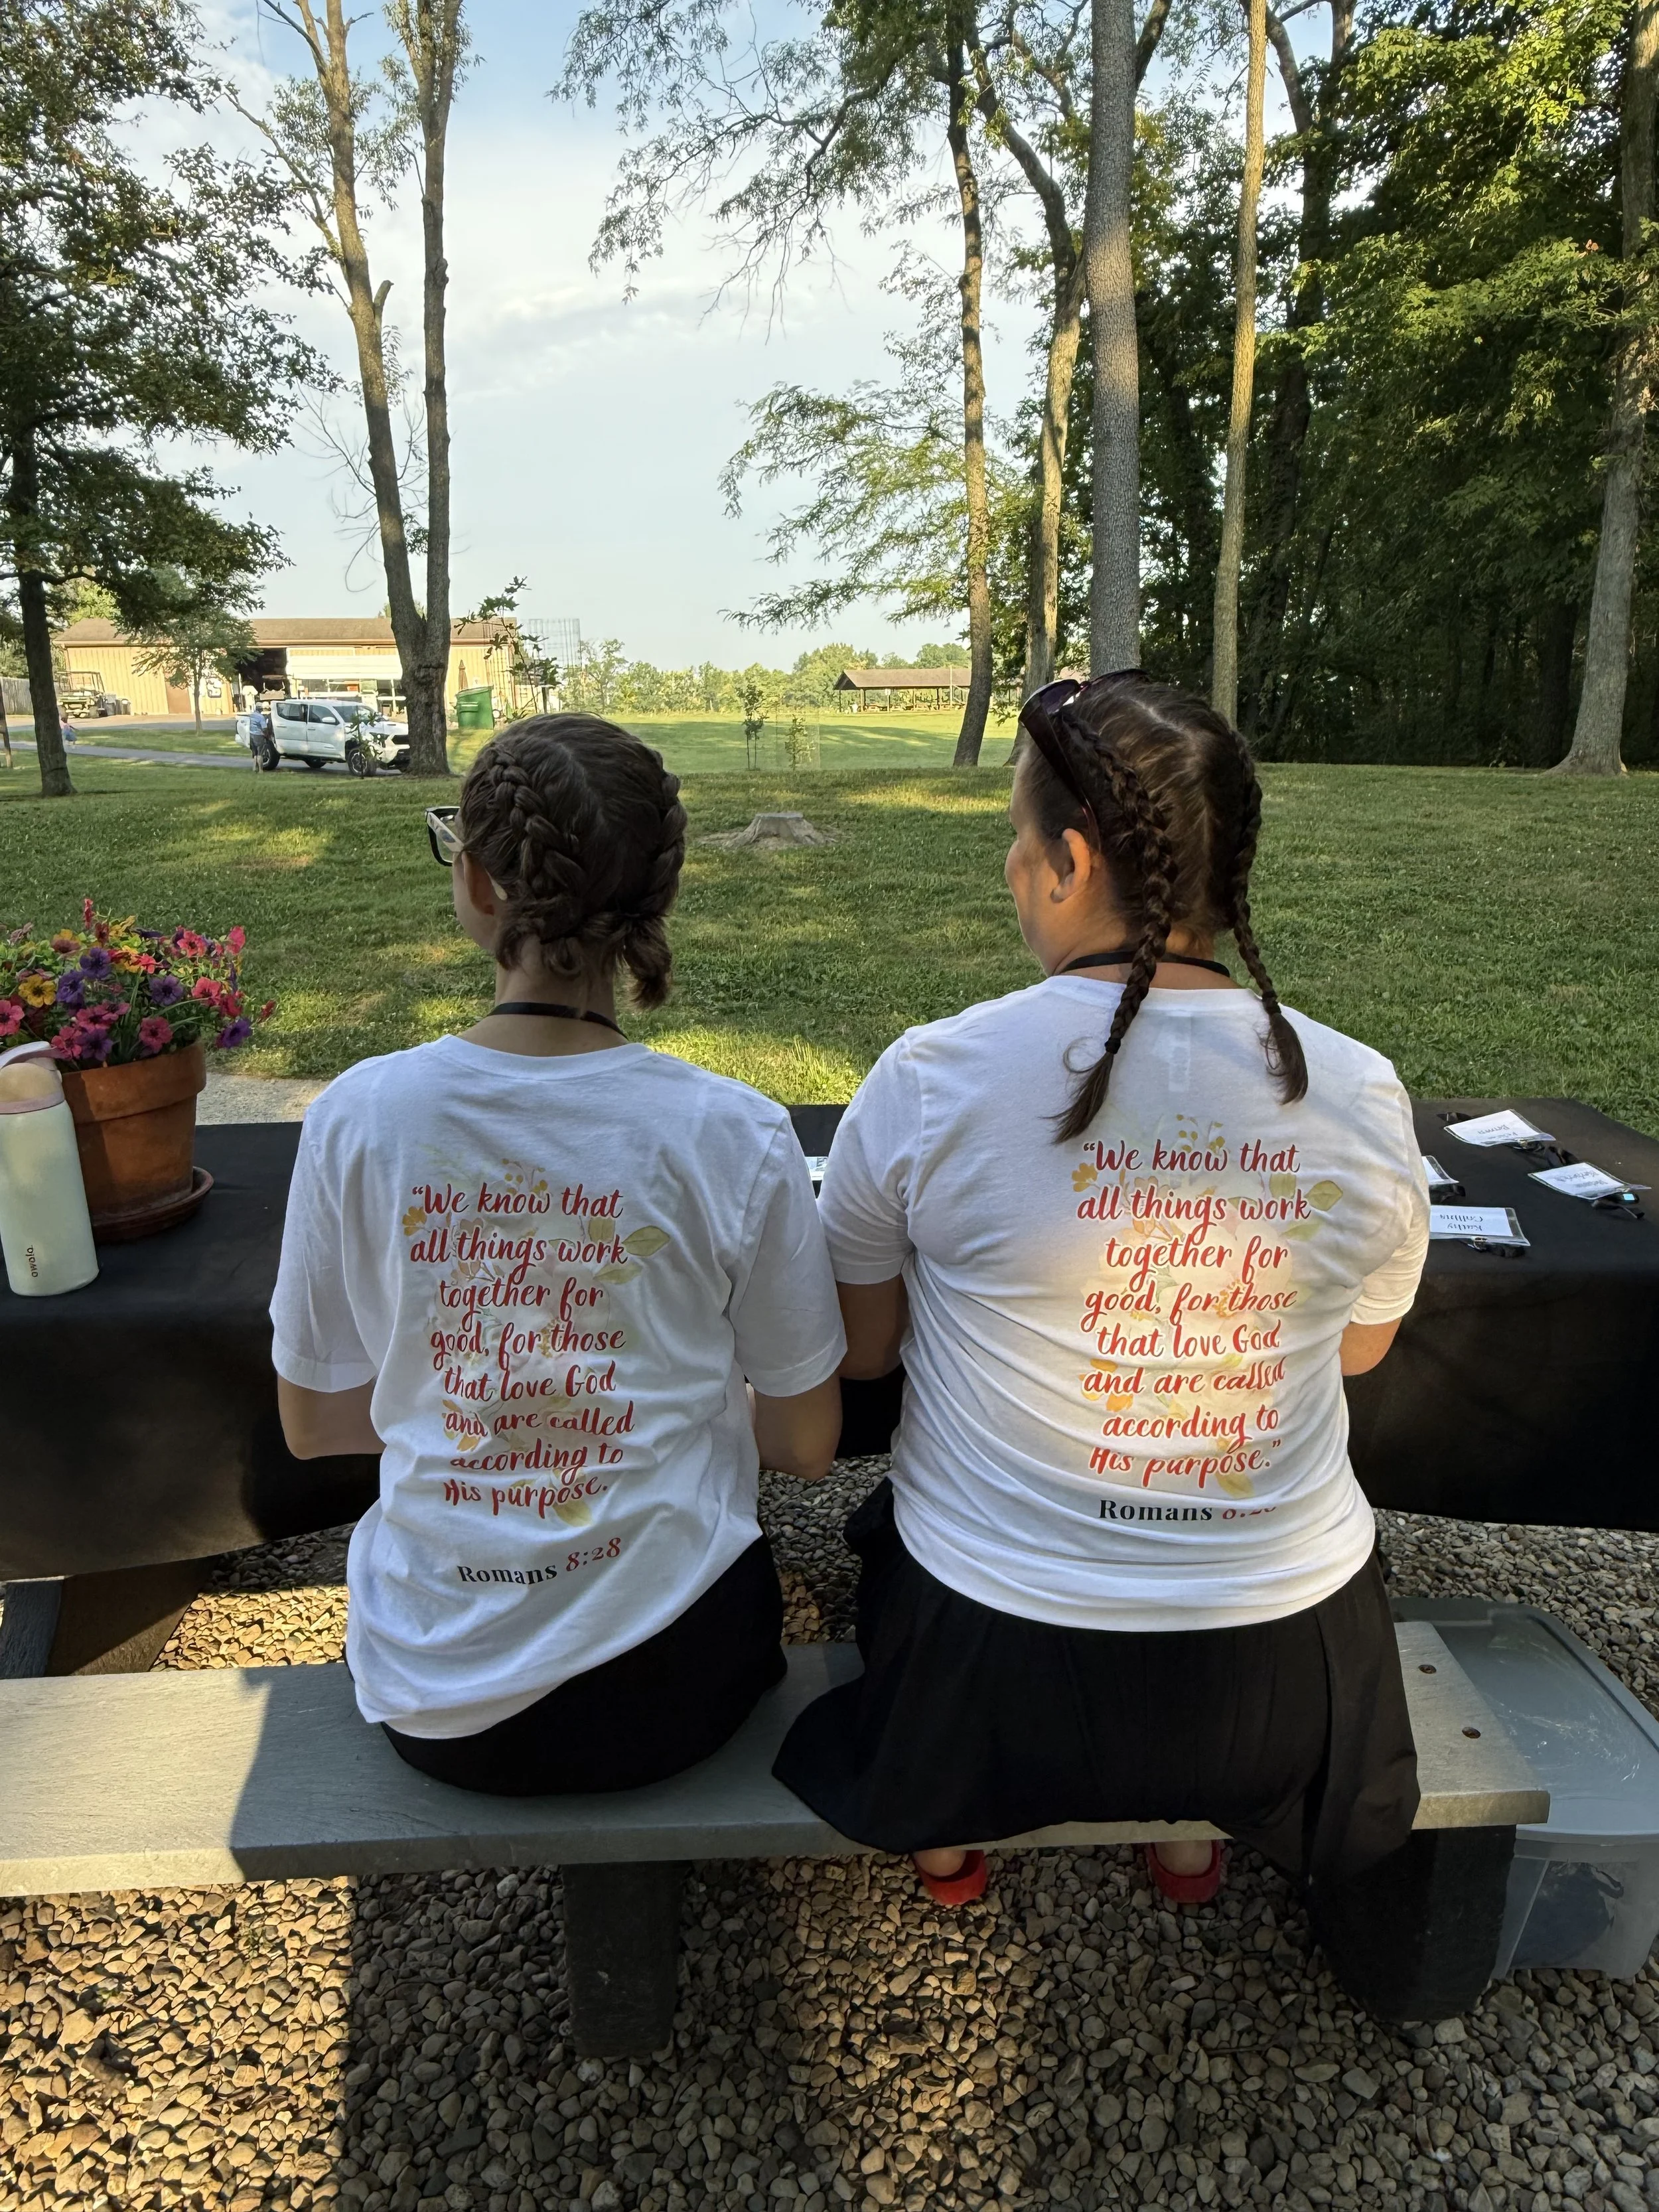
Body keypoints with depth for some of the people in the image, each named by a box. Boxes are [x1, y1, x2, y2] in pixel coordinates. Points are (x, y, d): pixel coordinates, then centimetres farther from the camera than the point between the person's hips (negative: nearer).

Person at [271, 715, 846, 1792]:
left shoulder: (359, 1117, -16)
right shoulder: (736, 1135, -19)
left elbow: (310, 1423, -2)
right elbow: (807, 1444, -6)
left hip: (436, 1707, 2)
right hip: (666, 1693, -1)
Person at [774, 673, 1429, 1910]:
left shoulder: (931, 1079, -21)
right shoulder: (1363, 1097, -12)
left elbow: (859, 1351, -6)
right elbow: (1362, 1347, 6)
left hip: (995, 1665, -2)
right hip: (1286, 1677, 3)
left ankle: (945, 1848, 50)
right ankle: (1191, 1840, 52)